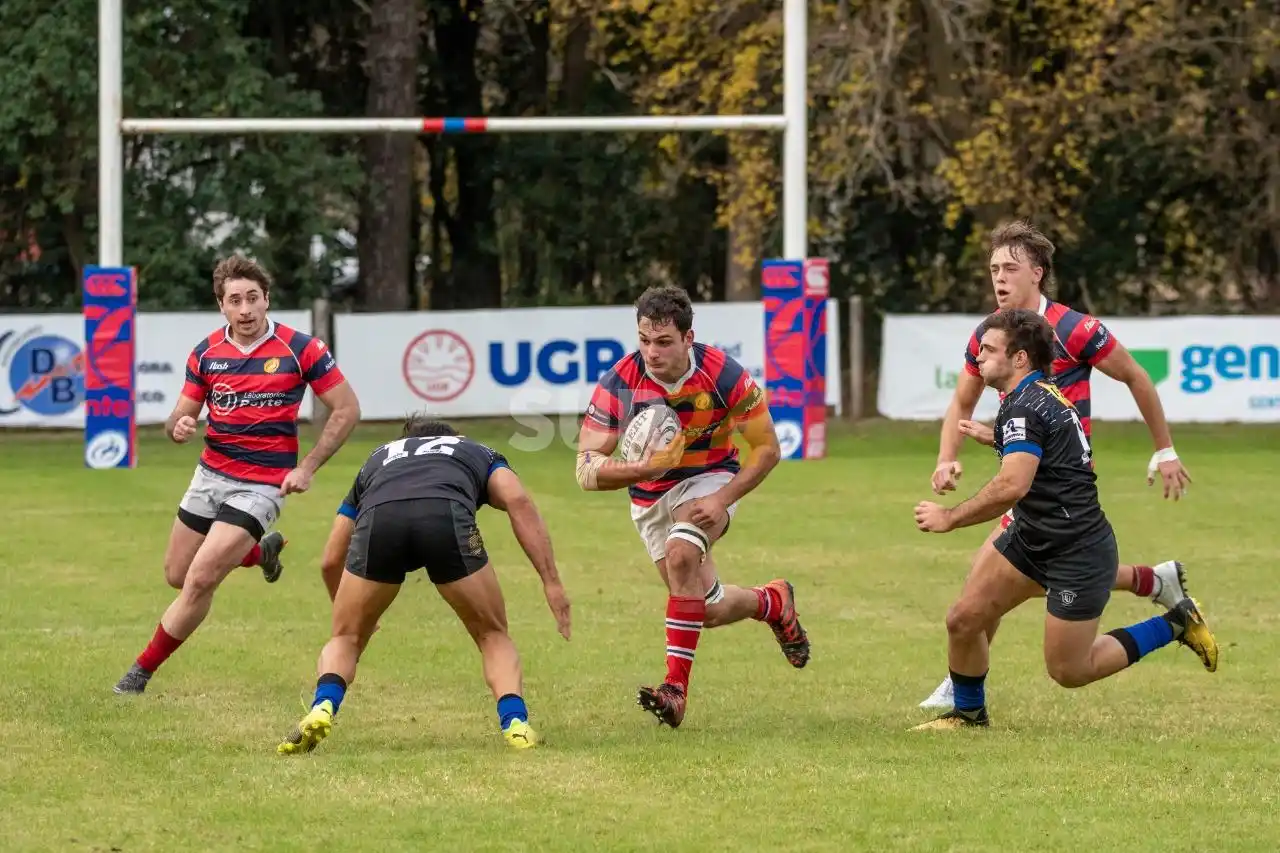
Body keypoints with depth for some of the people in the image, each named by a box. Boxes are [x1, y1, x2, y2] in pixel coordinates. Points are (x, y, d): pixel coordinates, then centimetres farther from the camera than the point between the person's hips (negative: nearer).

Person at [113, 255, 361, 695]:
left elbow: (347, 409, -5)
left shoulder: (300, 348, -12)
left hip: (261, 485, -5)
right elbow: (180, 417, 6)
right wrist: (178, 426, -19)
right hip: (211, 474, 6)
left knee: (200, 581, -15)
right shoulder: (205, 353, -1)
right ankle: (262, 551, 40)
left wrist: (307, 468, -11)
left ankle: (144, 669, 1)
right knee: (177, 575, 16)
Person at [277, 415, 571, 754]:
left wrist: (341, 607, 62)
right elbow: (518, 501, 16)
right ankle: (515, 723, 1)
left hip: (378, 517, 1)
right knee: (493, 637, 21)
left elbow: (332, 558, 43)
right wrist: (552, 583, 11)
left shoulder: (378, 458, 45)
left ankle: (322, 707, -3)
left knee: (346, 638, 23)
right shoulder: (478, 452, 40)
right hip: (447, 516, -1)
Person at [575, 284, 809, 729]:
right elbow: (586, 469, -25)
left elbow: (767, 448, -13)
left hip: (710, 479, -3)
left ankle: (677, 685, -30)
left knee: (681, 554, -33)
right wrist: (640, 468, -45)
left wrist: (723, 500, -25)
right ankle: (773, 601, 41)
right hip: (649, 497, 3)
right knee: (708, 609, 6)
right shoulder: (619, 383, -24)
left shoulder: (724, 375, -25)